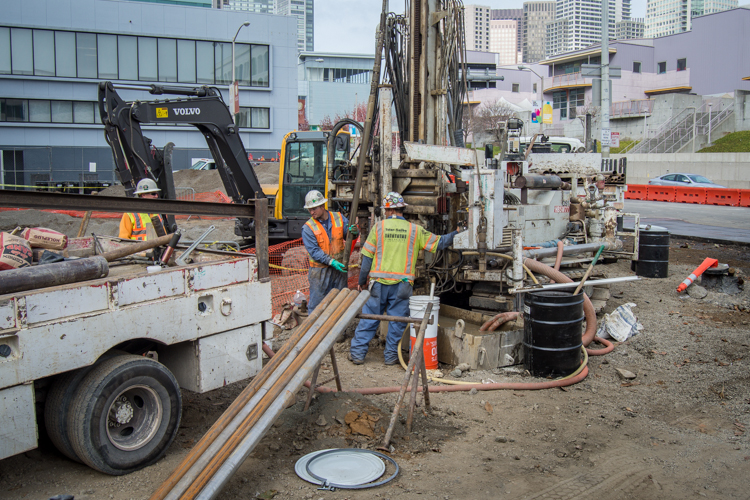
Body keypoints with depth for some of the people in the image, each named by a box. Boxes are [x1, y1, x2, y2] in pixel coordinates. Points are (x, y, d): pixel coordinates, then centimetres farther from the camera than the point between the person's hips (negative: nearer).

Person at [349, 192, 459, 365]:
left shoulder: (379, 227, 0)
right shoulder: (415, 230, 2)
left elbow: (367, 257, 1)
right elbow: (439, 243, 6)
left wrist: (362, 281, 10)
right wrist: (457, 234, 19)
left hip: (379, 282, 0)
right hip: (402, 284, 0)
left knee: (369, 318, 9)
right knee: (397, 320, 10)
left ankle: (357, 353, 14)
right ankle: (391, 356, 16)